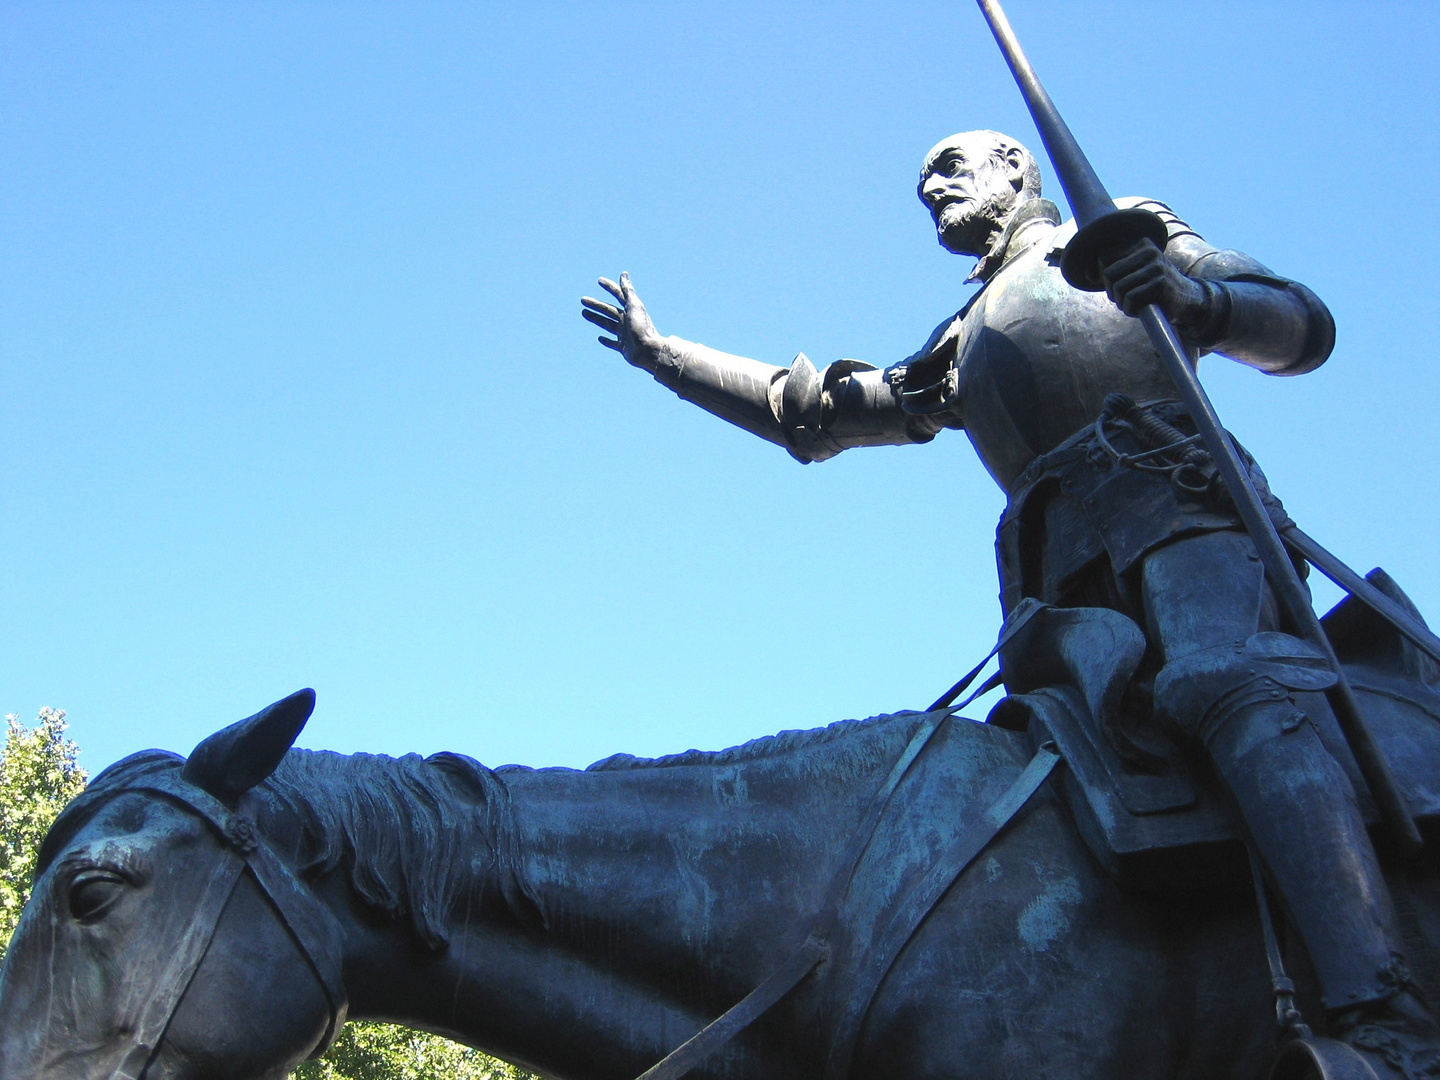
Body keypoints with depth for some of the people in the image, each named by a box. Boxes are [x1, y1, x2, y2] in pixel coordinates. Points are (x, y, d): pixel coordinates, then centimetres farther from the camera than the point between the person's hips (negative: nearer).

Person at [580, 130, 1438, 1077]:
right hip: (1066, 579, 7)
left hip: (1173, 494, -6)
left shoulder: (1129, 229, 27)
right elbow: (809, 410, 44)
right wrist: (660, 353, 45)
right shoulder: (960, 355, 41)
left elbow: (1307, 327, 14)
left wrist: (1189, 297, -8)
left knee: (1230, 687, -33)